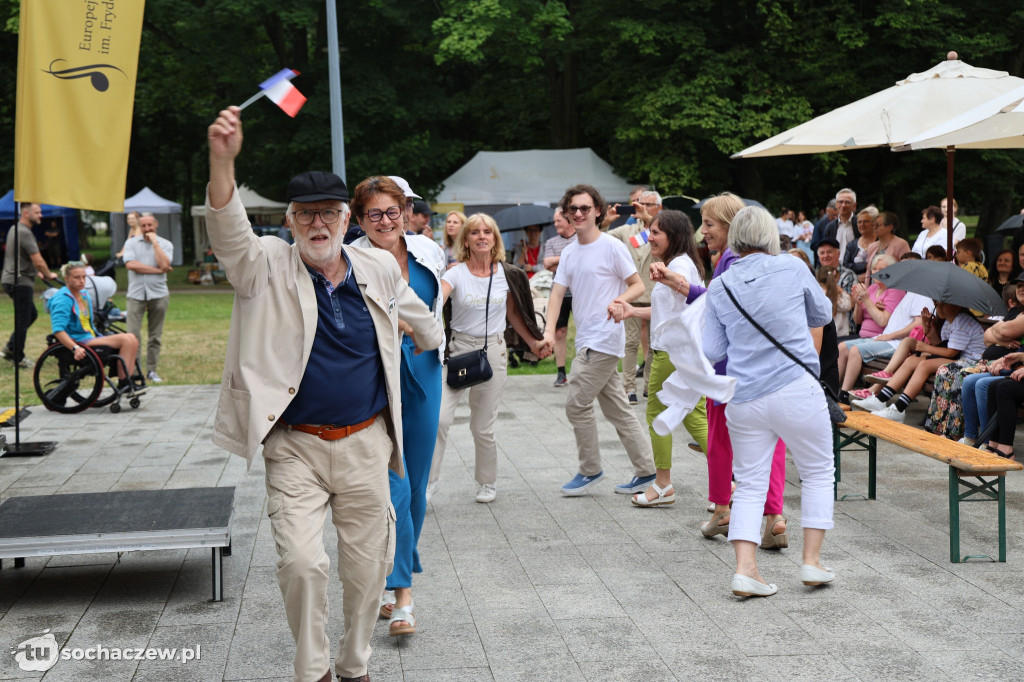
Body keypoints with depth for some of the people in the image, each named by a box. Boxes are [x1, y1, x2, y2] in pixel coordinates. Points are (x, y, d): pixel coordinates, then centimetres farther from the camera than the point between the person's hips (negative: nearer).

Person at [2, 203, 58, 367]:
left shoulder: (15, 229, 14)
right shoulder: (24, 233, -18)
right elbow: (38, 261, -21)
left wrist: (37, 272, 23)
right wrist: (49, 275, -4)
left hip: (10, 279, 10)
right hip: (20, 282, -10)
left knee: (31, 314, 19)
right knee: (23, 320, -1)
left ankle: (10, 348, 21)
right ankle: (18, 358, 7)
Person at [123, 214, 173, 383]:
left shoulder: (165, 244, 7)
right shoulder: (131, 243, 7)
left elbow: (164, 264, -11)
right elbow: (130, 264, -10)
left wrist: (155, 242, -7)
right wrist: (157, 270, -9)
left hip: (158, 294, 1)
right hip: (136, 294, -1)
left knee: (155, 336, 5)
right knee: (133, 336, -9)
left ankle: (151, 370, 14)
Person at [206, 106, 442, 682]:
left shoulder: (380, 269, 3)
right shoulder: (269, 269, -6)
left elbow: (418, 315, 24)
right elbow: (230, 234, -26)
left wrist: (436, 344, 38)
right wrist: (223, 161, -42)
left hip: (365, 445, 3)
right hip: (295, 447, -2)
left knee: (367, 566, 11)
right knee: (301, 562, -13)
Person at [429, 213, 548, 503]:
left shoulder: (507, 275, 3)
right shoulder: (455, 274, -6)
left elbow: (514, 313, 17)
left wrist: (534, 343, 18)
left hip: (493, 351, 1)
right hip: (459, 349, -1)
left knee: (483, 427, 6)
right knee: (439, 419, -14)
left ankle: (488, 482, 27)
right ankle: (429, 479, 2)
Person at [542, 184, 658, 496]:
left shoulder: (612, 247, -9)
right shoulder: (569, 253, 13)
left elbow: (638, 285, -7)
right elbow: (557, 293, 5)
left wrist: (620, 299, -26)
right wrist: (549, 330, -8)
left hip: (604, 340, -8)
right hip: (586, 341, 8)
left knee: (577, 404, -6)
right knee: (618, 410, 10)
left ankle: (590, 470, 9)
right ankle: (646, 471, 16)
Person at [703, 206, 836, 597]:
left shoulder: (718, 287, 3)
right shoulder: (793, 270, -1)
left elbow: (713, 352, 5)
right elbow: (823, 316, 14)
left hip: (744, 399, 2)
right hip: (797, 391, -2)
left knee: (750, 483, 9)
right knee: (818, 473, 15)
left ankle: (745, 569, -1)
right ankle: (812, 561, 13)